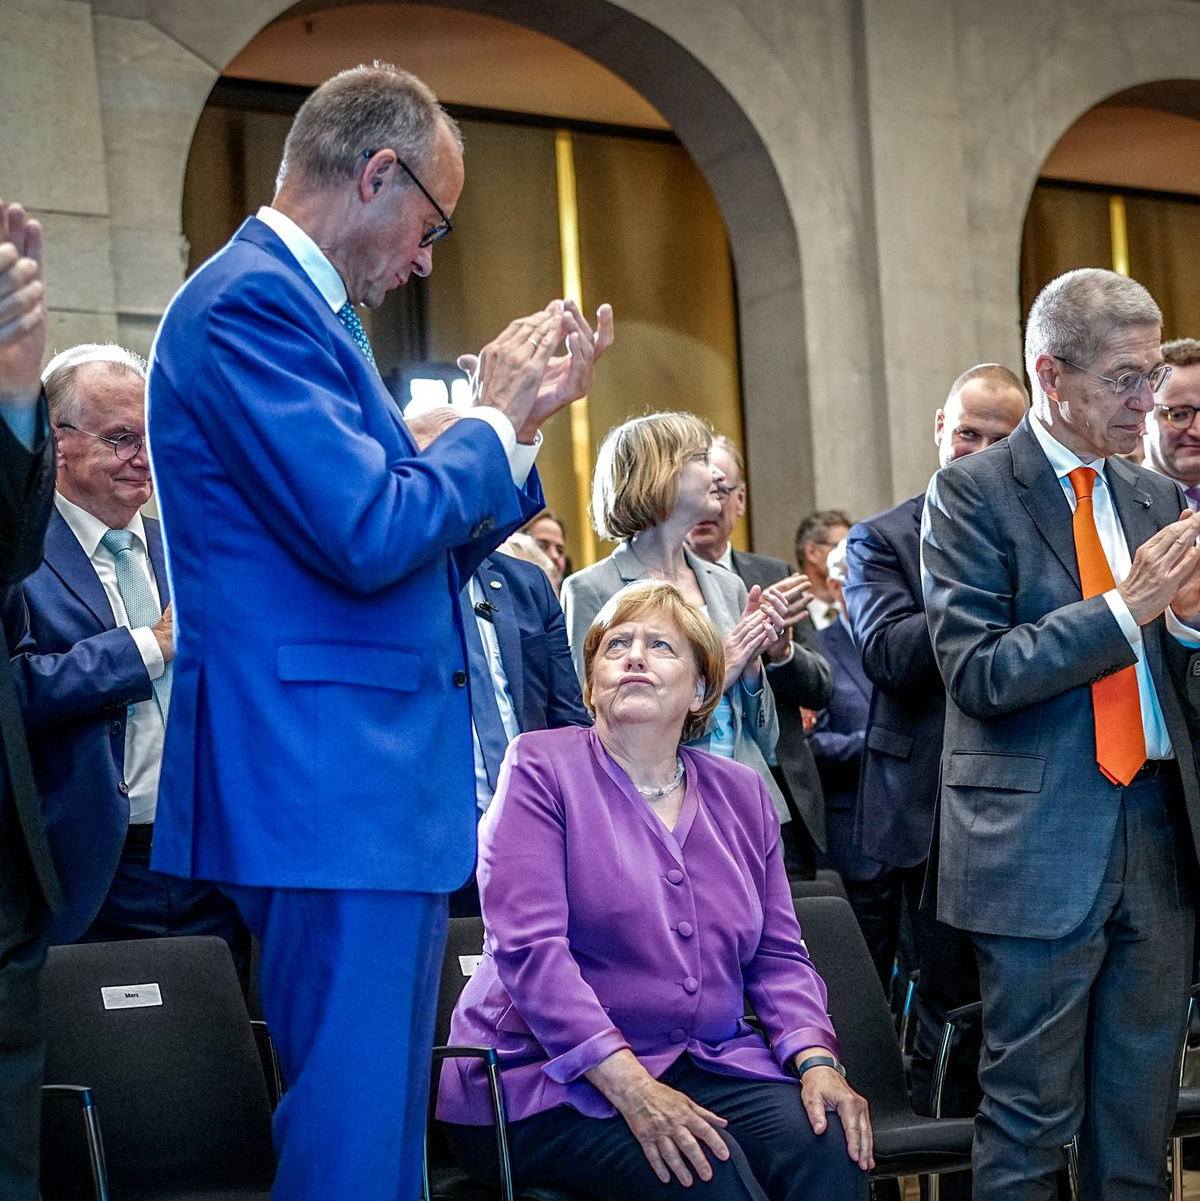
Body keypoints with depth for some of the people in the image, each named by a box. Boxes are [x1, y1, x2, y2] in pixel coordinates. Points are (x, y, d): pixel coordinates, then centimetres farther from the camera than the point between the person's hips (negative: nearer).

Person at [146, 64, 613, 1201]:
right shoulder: (251, 304, -13)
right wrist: (497, 418, -6)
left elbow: (425, 546, 22)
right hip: (331, 794, -11)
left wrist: (523, 414, 14)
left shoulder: (290, 301, 19)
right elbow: (370, 535, -22)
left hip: (363, 788, 11)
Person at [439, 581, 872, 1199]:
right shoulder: (542, 767, -3)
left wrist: (817, 1064, -7)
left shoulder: (740, 794, 14)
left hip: (710, 1065, 5)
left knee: (829, 1146, -24)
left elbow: (779, 957, 14)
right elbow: (528, 948, -14)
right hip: (552, 1074, -5)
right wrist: (632, 1088, -23)